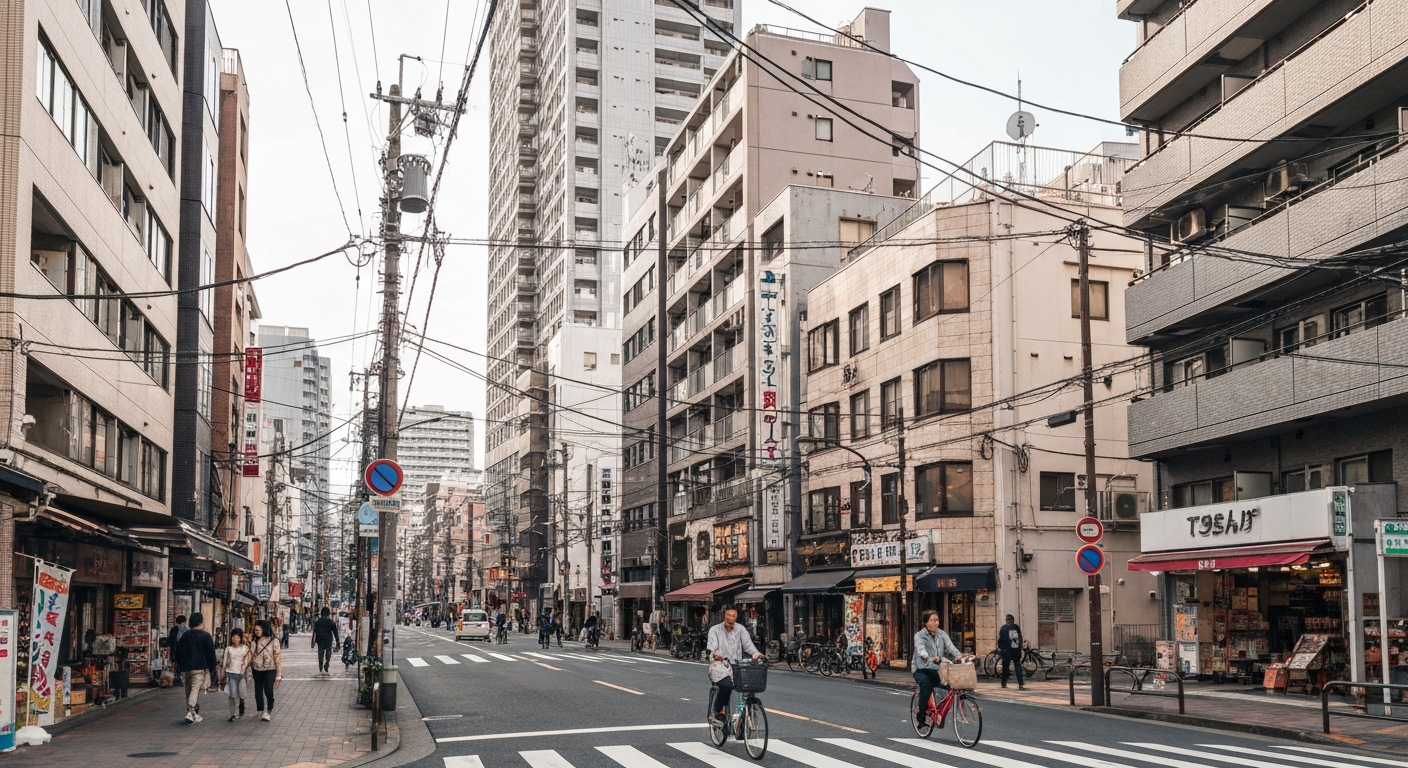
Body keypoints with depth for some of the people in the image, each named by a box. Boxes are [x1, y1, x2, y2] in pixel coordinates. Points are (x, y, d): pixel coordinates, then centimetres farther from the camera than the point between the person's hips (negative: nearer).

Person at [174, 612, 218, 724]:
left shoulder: (184, 635, 10)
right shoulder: (205, 636, -5)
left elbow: (178, 652, 13)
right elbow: (211, 653, -5)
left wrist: (180, 667, 20)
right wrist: (213, 668, 2)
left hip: (186, 668, 5)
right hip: (200, 668, -5)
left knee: (189, 690, 13)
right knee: (195, 689, -8)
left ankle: (196, 715, 19)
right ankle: (190, 712, -24)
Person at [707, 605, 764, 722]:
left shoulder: (740, 629, 13)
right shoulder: (715, 630, 5)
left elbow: (747, 643, -1)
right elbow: (712, 646, -11)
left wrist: (755, 653, -22)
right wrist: (715, 654, -34)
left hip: (735, 666, 4)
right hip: (719, 665, -4)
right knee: (726, 684, -30)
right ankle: (718, 710, -7)